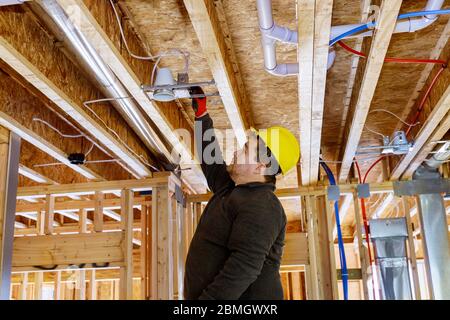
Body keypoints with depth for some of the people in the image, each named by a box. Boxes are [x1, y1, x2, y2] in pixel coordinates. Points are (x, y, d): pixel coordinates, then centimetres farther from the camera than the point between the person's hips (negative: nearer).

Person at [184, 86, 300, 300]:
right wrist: (200, 111, 28)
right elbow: (211, 159, 27)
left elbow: (244, 268, -27)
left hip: (245, 296, -9)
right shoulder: (230, 189, 12)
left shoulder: (261, 207, -17)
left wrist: (206, 298, -30)